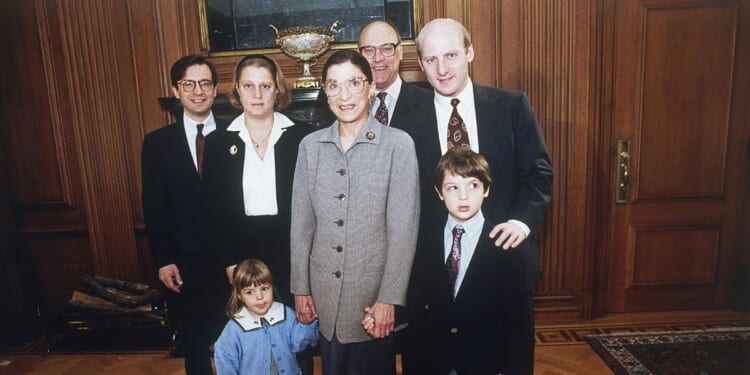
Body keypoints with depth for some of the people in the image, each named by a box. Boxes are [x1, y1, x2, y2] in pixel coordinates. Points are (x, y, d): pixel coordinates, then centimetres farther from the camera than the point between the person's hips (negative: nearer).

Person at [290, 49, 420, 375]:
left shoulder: (398, 144, -9)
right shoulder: (310, 145, 2)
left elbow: (403, 229, -10)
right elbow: (301, 223, 5)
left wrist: (389, 299, -12)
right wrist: (300, 288, 4)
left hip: (374, 290, -3)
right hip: (324, 292, 3)